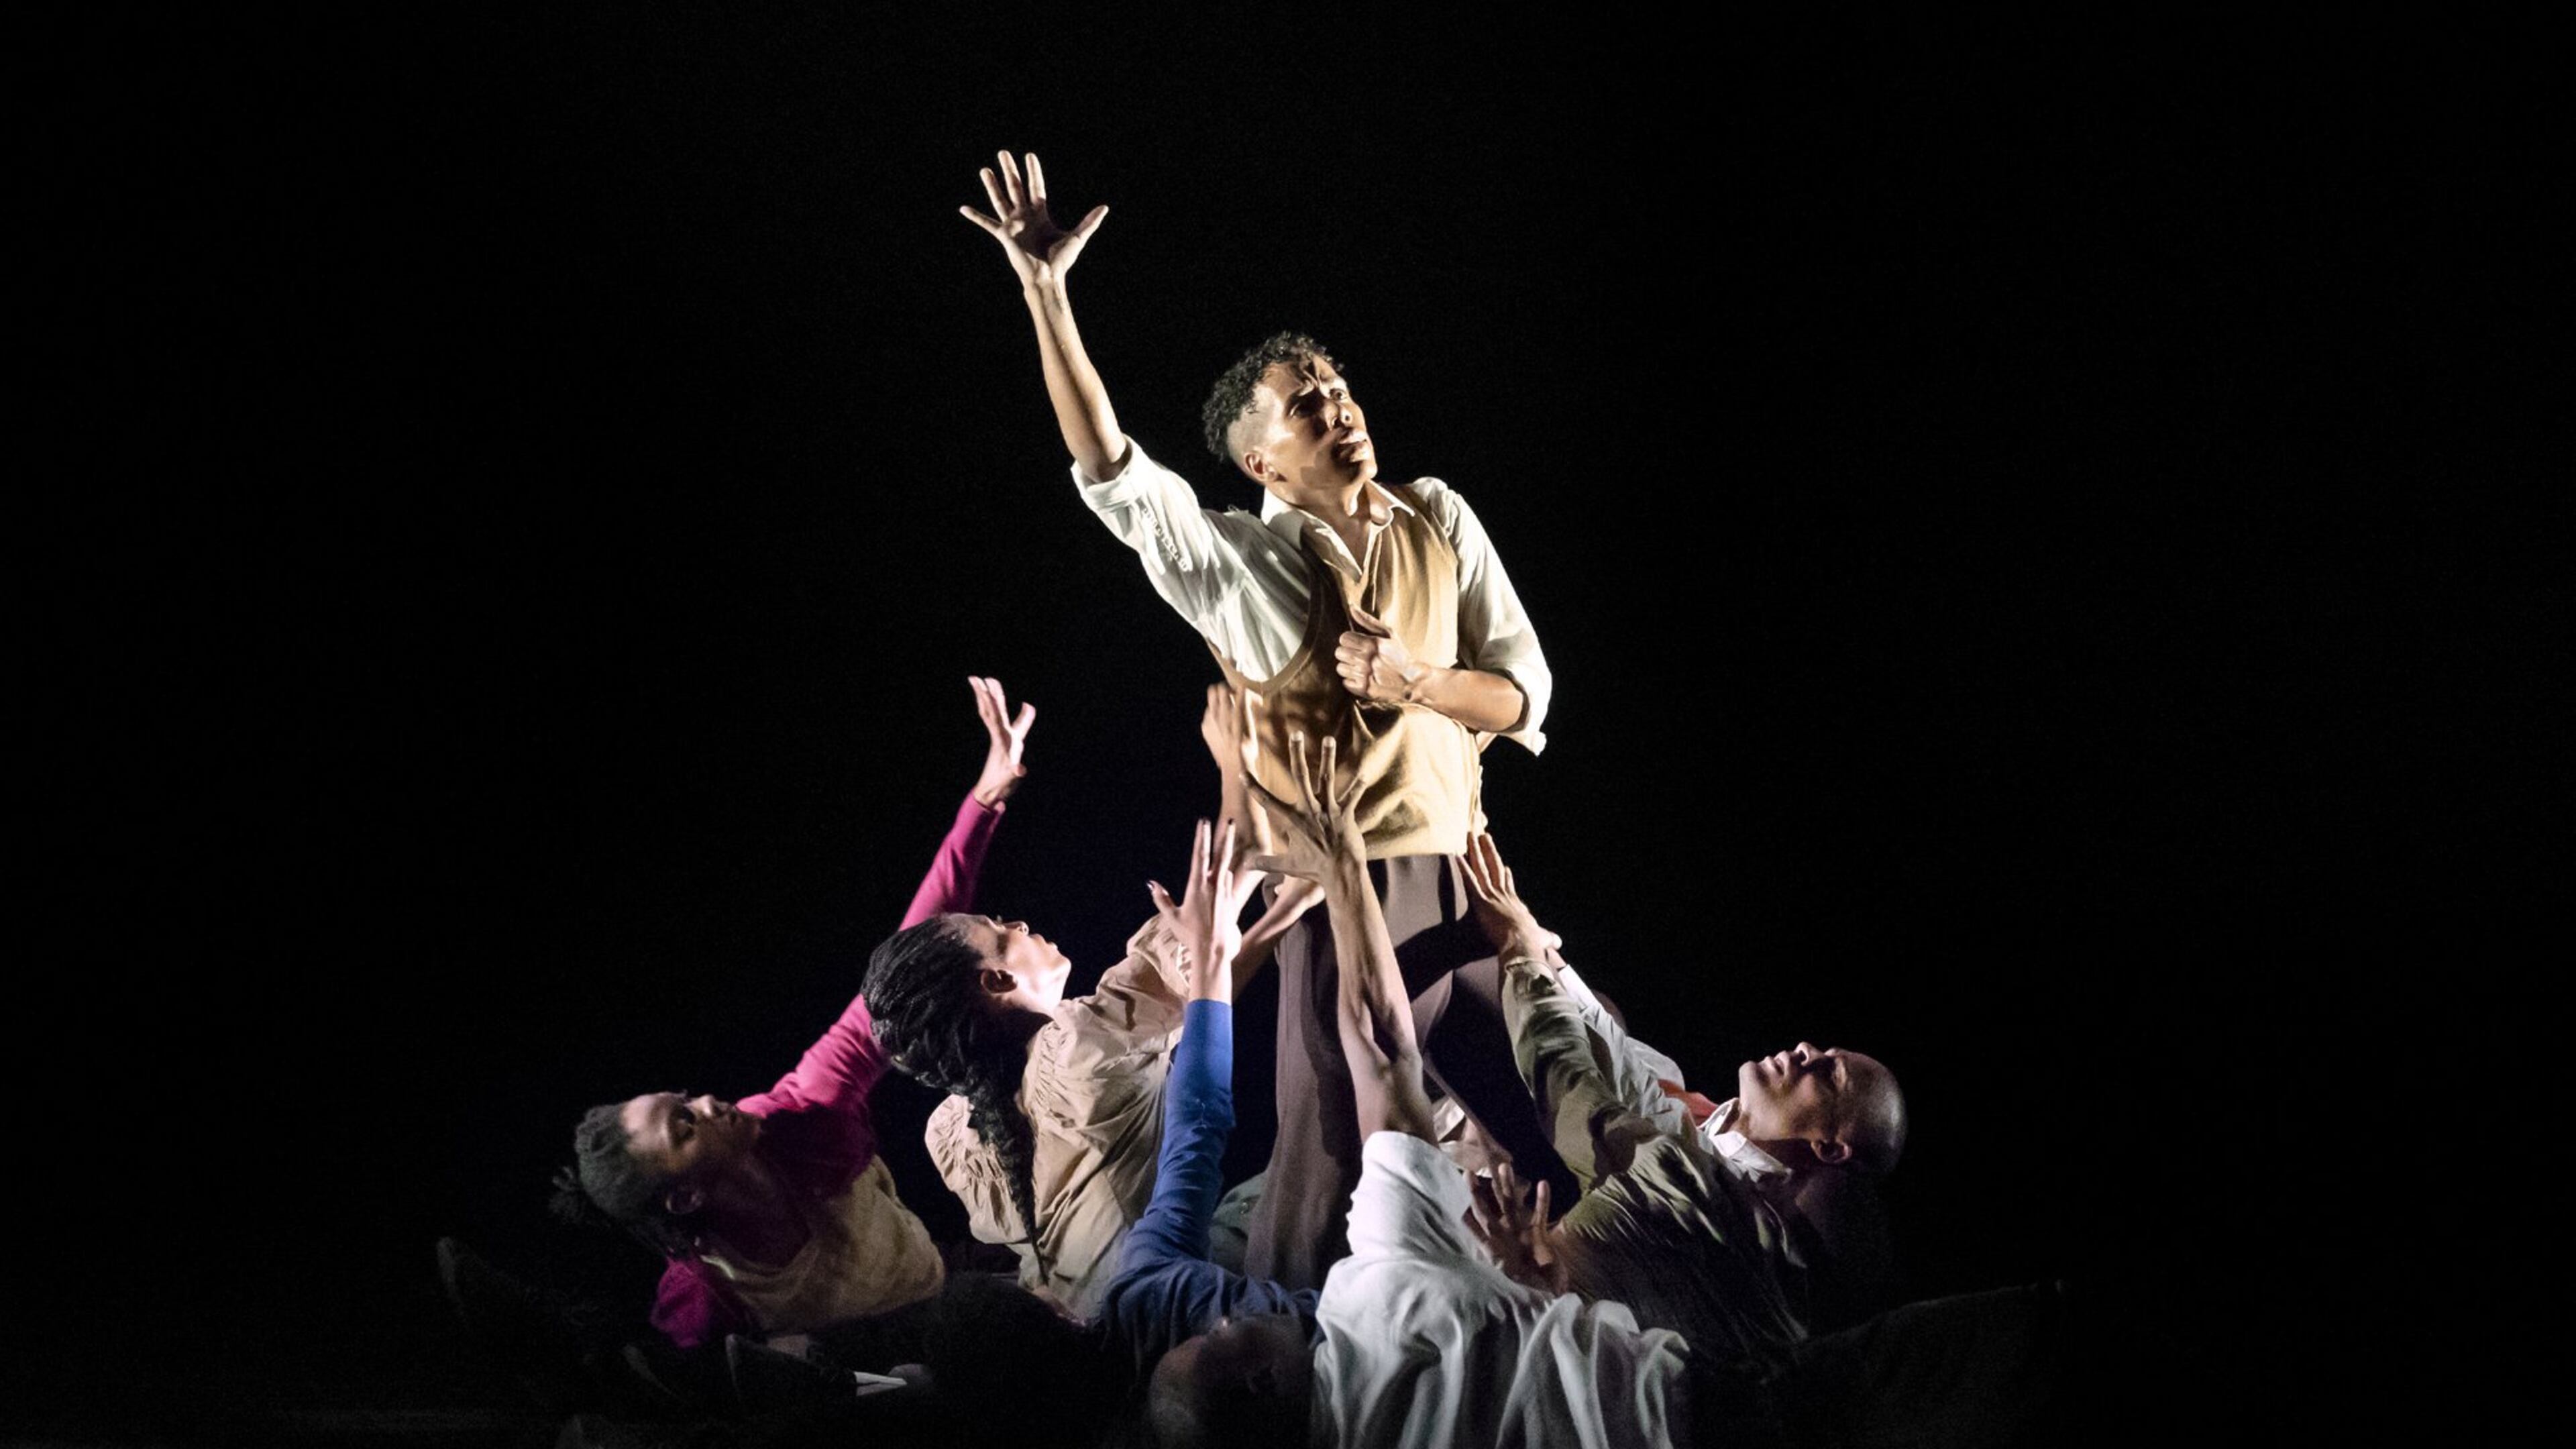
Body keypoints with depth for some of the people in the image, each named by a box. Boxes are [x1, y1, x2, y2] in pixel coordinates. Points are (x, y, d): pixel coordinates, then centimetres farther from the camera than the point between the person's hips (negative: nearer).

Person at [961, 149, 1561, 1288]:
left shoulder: (1438, 522, 4)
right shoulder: (1237, 562, -6)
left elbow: (1525, 692, 5)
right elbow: (1110, 472, -20)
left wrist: (1411, 683, -15)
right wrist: (1045, 294, -26)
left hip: (1462, 872, 4)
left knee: (1546, 1136, 12)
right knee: (1331, 1158, 1)